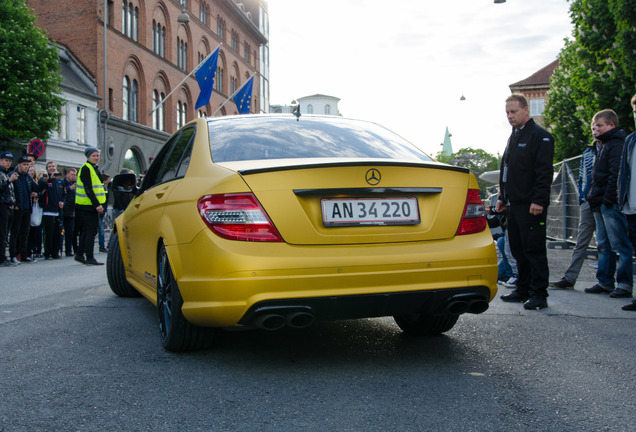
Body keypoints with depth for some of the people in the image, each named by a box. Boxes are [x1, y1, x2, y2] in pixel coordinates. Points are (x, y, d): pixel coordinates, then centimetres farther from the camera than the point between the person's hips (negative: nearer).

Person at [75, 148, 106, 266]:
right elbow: (88, 188, -20)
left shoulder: (94, 168, 19)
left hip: (93, 205, 10)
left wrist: (99, 204, 17)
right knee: (91, 230, -9)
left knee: (86, 231, 15)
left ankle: (80, 255, 24)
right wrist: (96, 204, -25)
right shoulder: (86, 169, -12)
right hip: (88, 205, -10)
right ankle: (89, 258, -6)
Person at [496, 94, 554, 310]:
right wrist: (502, 197, 21)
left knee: (534, 250, -5)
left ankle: (539, 294, 1)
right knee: (518, 250, 12)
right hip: (514, 204, 9)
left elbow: (544, 172, -15)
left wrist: (538, 200, -21)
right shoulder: (513, 137, 19)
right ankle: (523, 290, 21)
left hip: (531, 205, -9)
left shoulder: (540, 136, -8)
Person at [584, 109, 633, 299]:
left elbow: (616, 175, -20)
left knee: (620, 246, -6)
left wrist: (608, 198, -21)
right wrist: (594, 198, 18)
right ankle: (604, 282, 18)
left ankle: (624, 284, -2)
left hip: (611, 205, -10)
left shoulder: (617, 145, -11)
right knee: (603, 246, 12)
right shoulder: (605, 146, 21)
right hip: (601, 205, 10)